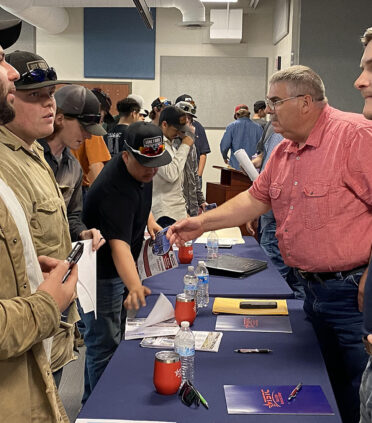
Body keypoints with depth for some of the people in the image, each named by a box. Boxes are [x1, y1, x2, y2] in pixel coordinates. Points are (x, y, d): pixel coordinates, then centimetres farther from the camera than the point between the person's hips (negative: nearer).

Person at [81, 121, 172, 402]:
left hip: (118, 269, 10)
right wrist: (135, 286, -57)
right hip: (101, 273, -10)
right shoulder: (115, 189, -33)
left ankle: (93, 397, 41)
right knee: (104, 343, -1)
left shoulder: (142, 171, -4)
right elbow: (119, 244, -45)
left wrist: (149, 219, 8)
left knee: (111, 336, 22)